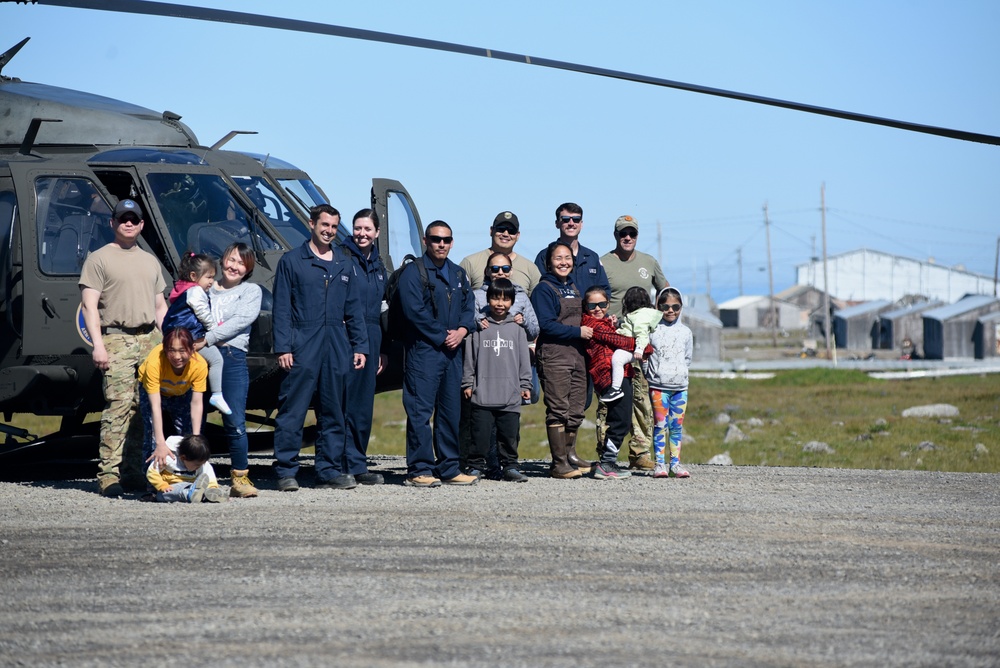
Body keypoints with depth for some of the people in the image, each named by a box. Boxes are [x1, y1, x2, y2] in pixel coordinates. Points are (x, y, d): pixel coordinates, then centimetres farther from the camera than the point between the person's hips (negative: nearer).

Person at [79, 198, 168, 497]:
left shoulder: (150, 261, 23)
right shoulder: (99, 259, 4)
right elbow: (89, 304, -3)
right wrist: (98, 344, -14)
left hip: (150, 338, 6)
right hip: (116, 339, -6)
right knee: (119, 404, -14)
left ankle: (137, 468, 8)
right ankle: (108, 473, -15)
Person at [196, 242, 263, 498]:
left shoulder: (252, 290, 12)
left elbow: (241, 320, -3)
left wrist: (208, 338, -12)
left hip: (231, 356, -2)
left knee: (235, 421, -8)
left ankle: (240, 478, -3)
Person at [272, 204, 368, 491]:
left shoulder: (345, 264, 15)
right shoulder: (292, 261, 2)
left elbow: (354, 309, 16)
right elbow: (281, 308, -1)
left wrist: (359, 346, 8)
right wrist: (282, 347, -10)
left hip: (336, 349, 4)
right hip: (302, 349, -4)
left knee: (333, 414, 7)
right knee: (292, 413, -6)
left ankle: (330, 471, 13)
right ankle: (286, 472, -2)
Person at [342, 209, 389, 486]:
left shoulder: (378, 265, 17)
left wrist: (382, 348, 18)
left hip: (370, 338, 7)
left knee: (364, 403, 7)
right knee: (344, 402, -7)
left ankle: (357, 466, 12)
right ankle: (349, 465, -6)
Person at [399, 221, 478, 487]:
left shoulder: (458, 274, 18)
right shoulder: (413, 272, -4)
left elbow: (469, 306, 15)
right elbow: (415, 311, -13)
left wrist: (461, 330, -5)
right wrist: (442, 336, -12)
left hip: (452, 352, 7)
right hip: (423, 349, -7)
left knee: (451, 410, 9)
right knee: (420, 410, -7)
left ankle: (449, 469, 15)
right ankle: (419, 470, -6)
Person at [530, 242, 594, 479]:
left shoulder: (573, 287, 17)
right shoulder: (544, 289, -7)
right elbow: (546, 325, -17)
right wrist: (577, 332, -17)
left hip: (576, 354, 8)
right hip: (554, 355, -8)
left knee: (577, 409, 10)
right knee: (558, 410, -8)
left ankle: (570, 455, 23)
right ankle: (559, 463, -5)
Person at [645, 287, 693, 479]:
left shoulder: (685, 332, 9)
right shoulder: (652, 329, 0)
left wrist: (679, 372, 8)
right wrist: (650, 373, -2)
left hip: (680, 386, 3)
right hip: (658, 386, -3)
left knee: (677, 425, 4)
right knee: (660, 424, -4)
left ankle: (675, 462, 9)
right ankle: (659, 463, 0)